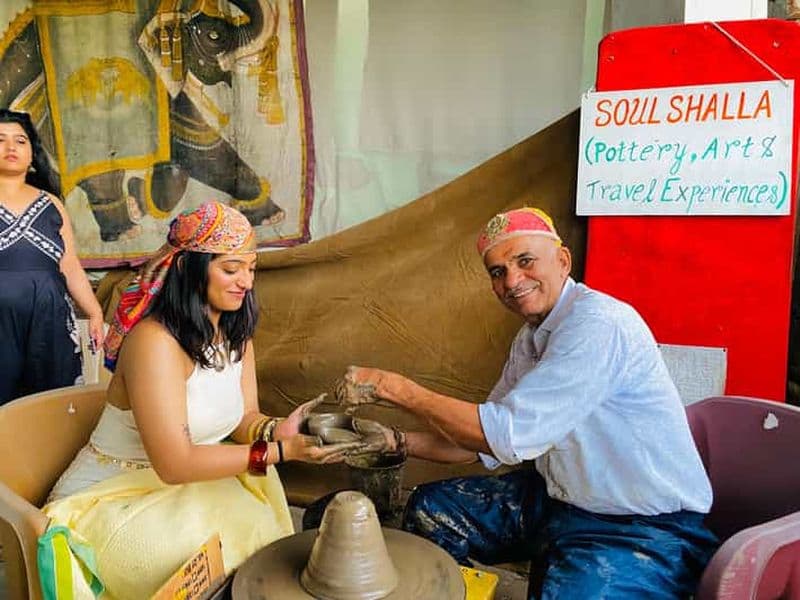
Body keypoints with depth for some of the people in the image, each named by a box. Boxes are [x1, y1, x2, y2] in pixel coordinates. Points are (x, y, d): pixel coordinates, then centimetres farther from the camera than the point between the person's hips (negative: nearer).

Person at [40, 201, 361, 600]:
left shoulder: (235, 331, -1)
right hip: (111, 500, -6)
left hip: (188, 485, 7)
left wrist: (275, 429, -22)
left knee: (262, 527, -14)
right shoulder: (154, 341, -25)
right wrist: (280, 451, -28)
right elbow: (174, 464, -26)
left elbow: (243, 417, 1)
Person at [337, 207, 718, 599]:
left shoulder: (597, 322, -23)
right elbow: (485, 439, 9)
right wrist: (399, 443, -6)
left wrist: (390, 386, -22)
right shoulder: (529, 339, 7)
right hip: (559, 501, 8)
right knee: (430, 509, 8)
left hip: (646, 527, -8)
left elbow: (508, 436, -28)